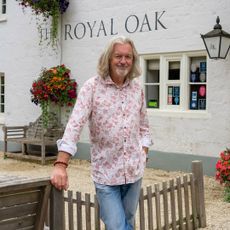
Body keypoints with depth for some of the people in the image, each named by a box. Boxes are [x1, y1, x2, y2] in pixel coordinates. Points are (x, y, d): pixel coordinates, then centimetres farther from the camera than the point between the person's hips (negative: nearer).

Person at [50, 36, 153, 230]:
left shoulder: (137, 89, 6)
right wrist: (61, 164, -24)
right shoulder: (92, 87, -9)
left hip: (135, 171, 5)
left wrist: (143, 154, 4)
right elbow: (75, 125, -17)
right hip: (106, 173, -4)